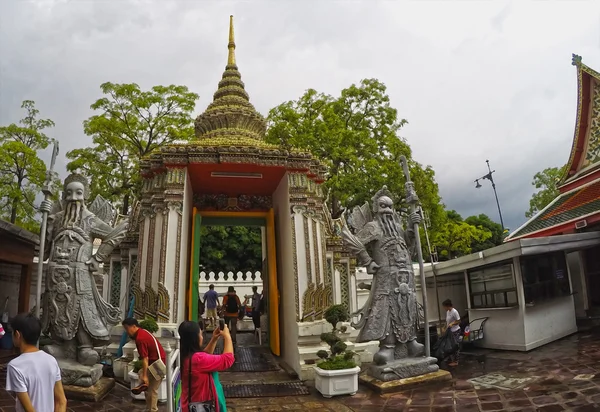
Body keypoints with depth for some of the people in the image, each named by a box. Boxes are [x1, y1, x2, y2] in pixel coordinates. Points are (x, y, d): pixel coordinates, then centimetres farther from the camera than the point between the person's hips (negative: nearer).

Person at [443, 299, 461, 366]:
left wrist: (452, 324, -28)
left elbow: (459, 321, -16)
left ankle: (455, 361, 7)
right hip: (450, 331, 9)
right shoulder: (447, 312, 8)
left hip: (455, 331, -9)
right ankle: (450, 360, 23)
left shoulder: (454, 312, -19)